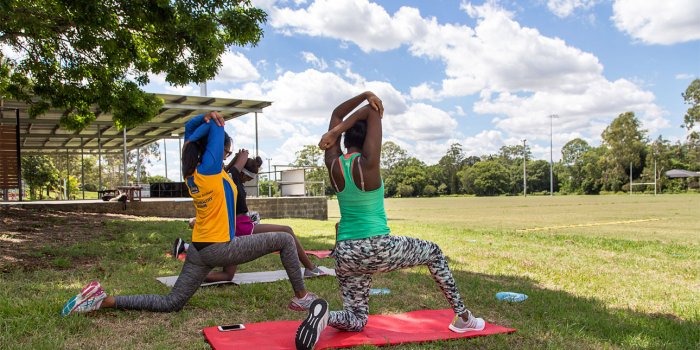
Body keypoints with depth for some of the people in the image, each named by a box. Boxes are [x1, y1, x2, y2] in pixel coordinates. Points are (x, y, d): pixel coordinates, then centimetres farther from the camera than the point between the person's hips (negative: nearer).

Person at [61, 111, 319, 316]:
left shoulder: (191, 171, 6)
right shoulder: (210, 168, -16)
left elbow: (190, 128, 17)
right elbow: (217, 128, -10)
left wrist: (205, 117, 1)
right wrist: (210, 120, 8)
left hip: (198, 250, 8)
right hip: (221, 249, -8)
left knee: (171, 304, 15)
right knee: (285, 240, 2)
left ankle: (104, 300, 7)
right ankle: (301, 297, 5)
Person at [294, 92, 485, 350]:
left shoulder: (333, 164, -1)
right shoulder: (368, 163, -14)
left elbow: (337, 114, 11)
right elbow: (373, 111, -7)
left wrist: (363, 95, 1)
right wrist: (335, 131, -8)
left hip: (346, 255, 5)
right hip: (379, 249, -4)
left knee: (356, 320, 17)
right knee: (433, 253, 24)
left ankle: (326, 315, -18)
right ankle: (463, 318, 24)